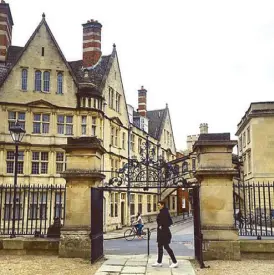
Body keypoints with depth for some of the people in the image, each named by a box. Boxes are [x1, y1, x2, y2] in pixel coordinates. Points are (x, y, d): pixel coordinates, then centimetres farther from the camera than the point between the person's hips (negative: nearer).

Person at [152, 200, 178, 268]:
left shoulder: (165, 212, -18)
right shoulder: (161, 212, 11)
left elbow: (170, 221, -24)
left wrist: (162, 226, -19)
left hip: (164, 233, -10)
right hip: (161, 233, 10)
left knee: (166, 247, -5)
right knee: (160, 247, 15)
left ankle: (175, 262, 2)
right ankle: (159, 262, 24)